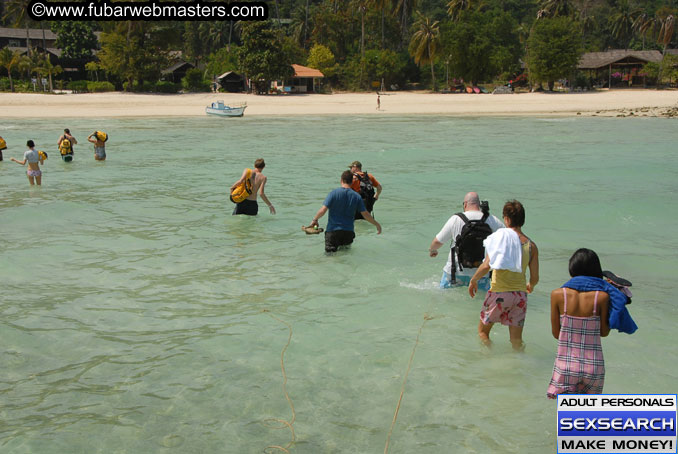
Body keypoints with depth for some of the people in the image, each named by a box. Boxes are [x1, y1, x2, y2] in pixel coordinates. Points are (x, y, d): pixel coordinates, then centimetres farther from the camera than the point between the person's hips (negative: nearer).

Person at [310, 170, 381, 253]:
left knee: (329, 251, -2)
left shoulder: (334, 193, -6)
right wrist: (377, 224, 18)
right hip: (348, 232, 2)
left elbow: (323, 210, -11)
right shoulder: (356, 196, 1)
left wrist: (314, 220, 6)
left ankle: (331, 250, -31)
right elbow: (366, 214, 4)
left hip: (333, 230, -2)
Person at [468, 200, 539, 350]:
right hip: (520, 294, 4)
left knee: (482, 331, 15)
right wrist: (530, 286, 25)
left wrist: (473, 280, -2)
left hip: (499, 293, -3)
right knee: (516, 340, 14)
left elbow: (486, 265, -18)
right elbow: (535, 278, 2)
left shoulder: (501, 237, -10)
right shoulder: (531, 245, 1)